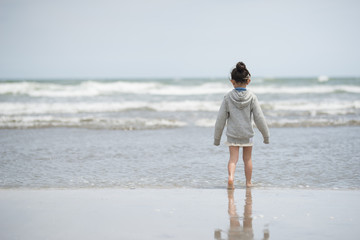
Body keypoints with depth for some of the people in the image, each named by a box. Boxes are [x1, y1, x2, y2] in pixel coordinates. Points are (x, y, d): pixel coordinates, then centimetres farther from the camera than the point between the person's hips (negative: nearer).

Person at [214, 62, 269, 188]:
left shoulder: (228, 97, -7)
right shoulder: (252, 97, -8)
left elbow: (221, 118, -3)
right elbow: (259, 118, -7)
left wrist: (217, 138, 6)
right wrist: (266, 135, 4)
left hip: (232, 134, 0)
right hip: (247, 133, 0)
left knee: (233, 158, 2)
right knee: (247, 159, 14)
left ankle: (231, 176, -22)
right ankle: (248, 182, 22)